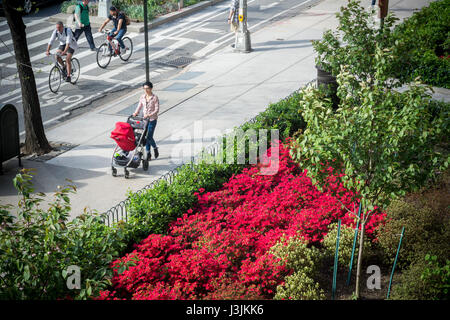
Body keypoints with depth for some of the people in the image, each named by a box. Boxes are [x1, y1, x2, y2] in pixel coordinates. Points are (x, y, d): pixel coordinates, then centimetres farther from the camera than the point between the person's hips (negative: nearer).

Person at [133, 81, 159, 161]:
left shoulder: (155, 98, -11)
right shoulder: (142, 97, 4)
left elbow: (157, 110, -13)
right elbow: (139, 106, 12)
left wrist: (149, 115, -25)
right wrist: (136, 113, -7)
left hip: (152, 119, -5)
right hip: (145, 119, 5)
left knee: (149, 136, -10)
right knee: (145, 137, 6)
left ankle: (155, 148, 19)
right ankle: (148, 154, 15)